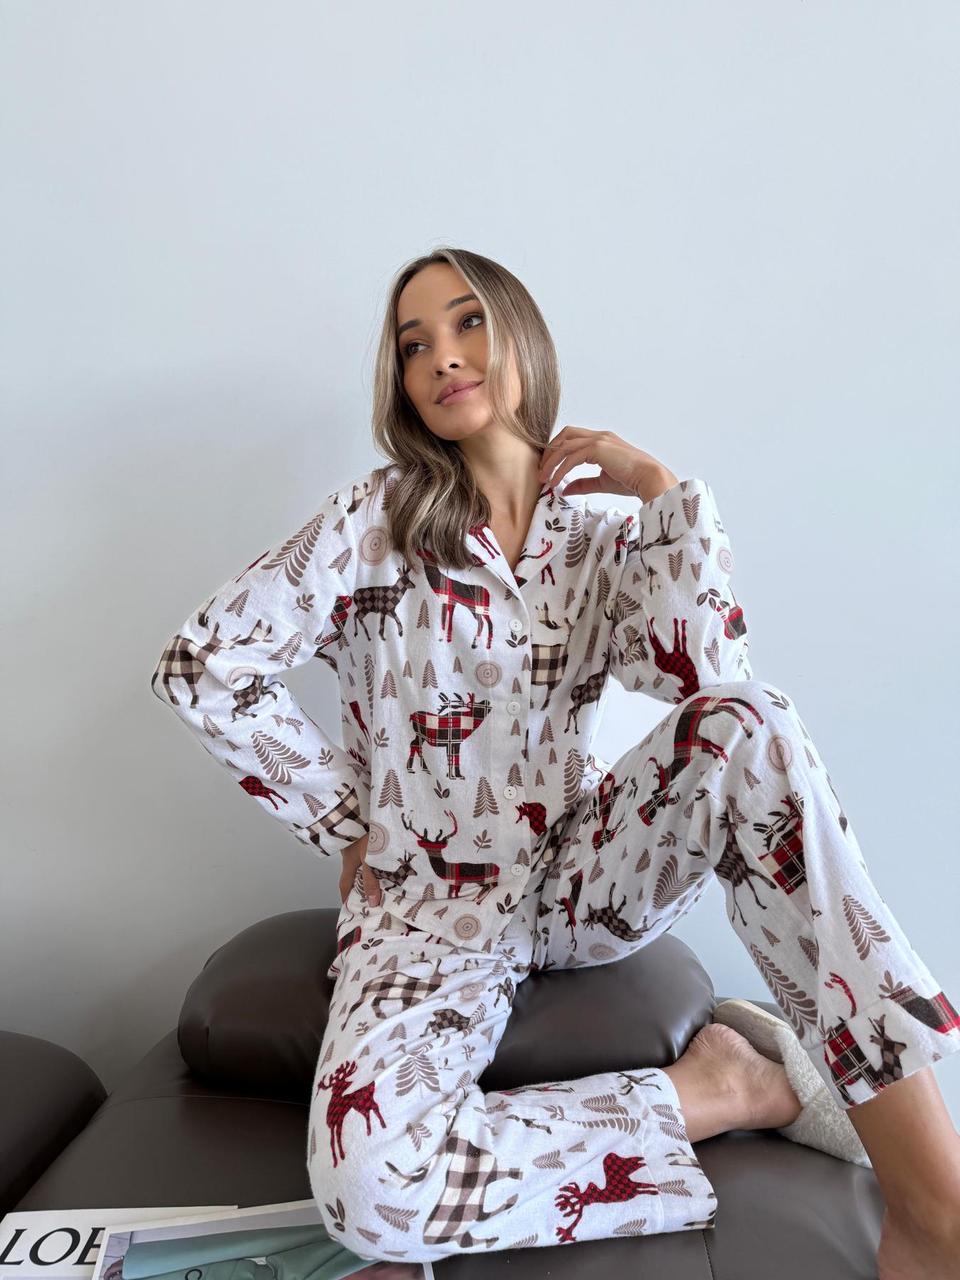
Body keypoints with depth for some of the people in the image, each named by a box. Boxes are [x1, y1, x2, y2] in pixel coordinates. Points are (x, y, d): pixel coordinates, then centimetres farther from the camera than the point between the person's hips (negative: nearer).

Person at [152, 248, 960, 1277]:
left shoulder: (601, 540, 5)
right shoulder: (374, 520, -3)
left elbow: (708, 677, -14)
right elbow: (199, 667, -7)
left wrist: (659, 486, -7)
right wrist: (347, 817, -5)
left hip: (583, 875, 2)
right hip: (428, 902, -1)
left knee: (746, 726, -29)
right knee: (371, 1183, -31)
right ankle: (715, 1089, -12)